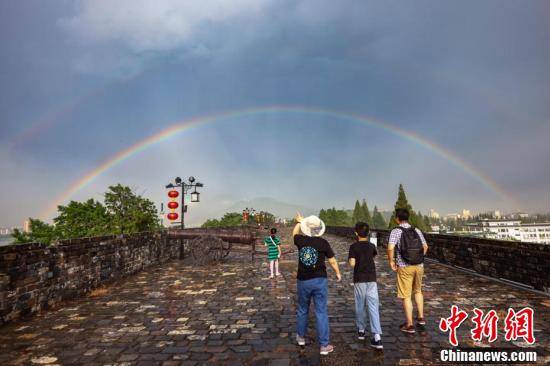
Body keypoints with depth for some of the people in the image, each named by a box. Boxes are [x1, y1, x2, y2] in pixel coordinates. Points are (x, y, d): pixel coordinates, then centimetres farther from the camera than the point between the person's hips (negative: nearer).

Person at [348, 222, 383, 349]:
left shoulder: (354, 246, -7)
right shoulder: (371, 246, 5)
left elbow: (352, 263, -17)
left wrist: (349, 259, 5)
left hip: (359, 280, -2)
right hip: (371, 279, 2)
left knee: (360, 306, 15)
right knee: (373, 307, -3)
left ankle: (361, 330, 30)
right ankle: (377, 336, -11)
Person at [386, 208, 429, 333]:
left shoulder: (396, 231, -12)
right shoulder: (417, 231, 5)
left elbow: (390, 248, -24)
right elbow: (425, 247, 15)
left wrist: (391, 261, -8)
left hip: (405, 267, -5)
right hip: (419, 266, 5)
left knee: (406, 296, 6)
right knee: (418, 291, 27)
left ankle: (409, 325, 12)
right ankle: (421, 317, 31)